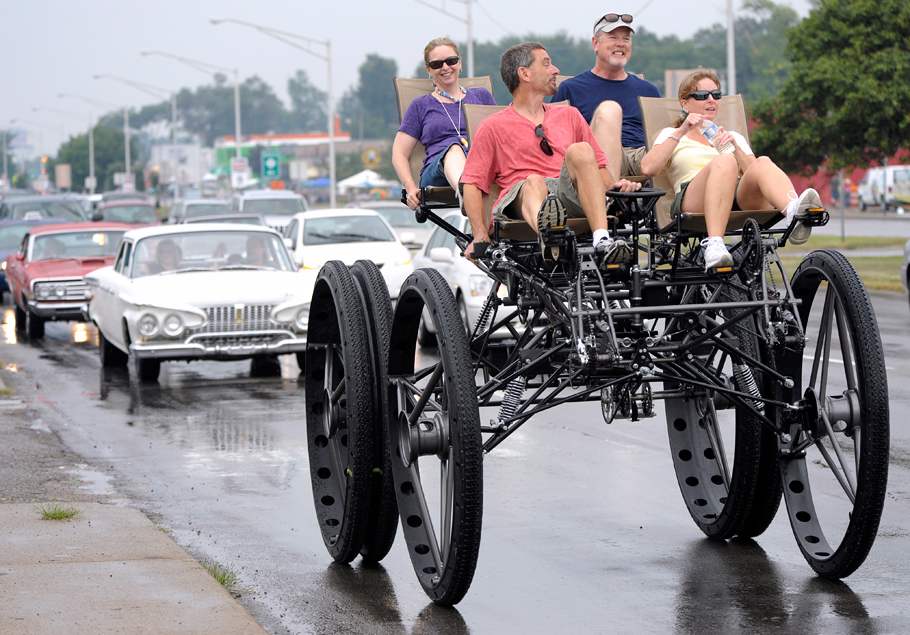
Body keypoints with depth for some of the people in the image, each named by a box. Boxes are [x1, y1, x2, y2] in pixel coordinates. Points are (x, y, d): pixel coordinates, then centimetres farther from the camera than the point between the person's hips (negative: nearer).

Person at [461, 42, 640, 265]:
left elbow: (598, 165, 28)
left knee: (580, 150, -26)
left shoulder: (569, 116, 30)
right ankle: (545, 229, -74)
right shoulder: (494, 127, 18)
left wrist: (613, 185, 3)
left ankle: (602, 240, -46)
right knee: (534, 182, -36)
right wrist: (480, 236, -6)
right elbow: (472, 184, 10)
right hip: (520, 198, -2)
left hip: (570, 194, 2)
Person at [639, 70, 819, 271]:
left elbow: (751, 170, 15)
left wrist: (735, 146, 0)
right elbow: (648, 169, 4)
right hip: (694, 205, -3)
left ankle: (795, 212, -63)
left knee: (763, 164, -30)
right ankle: (714, 245, -55)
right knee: (724, 162, -35)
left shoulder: (735, 137, 34)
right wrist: (681, 132, 1)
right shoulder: (670, 135, 26)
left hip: (742, 200, 3)